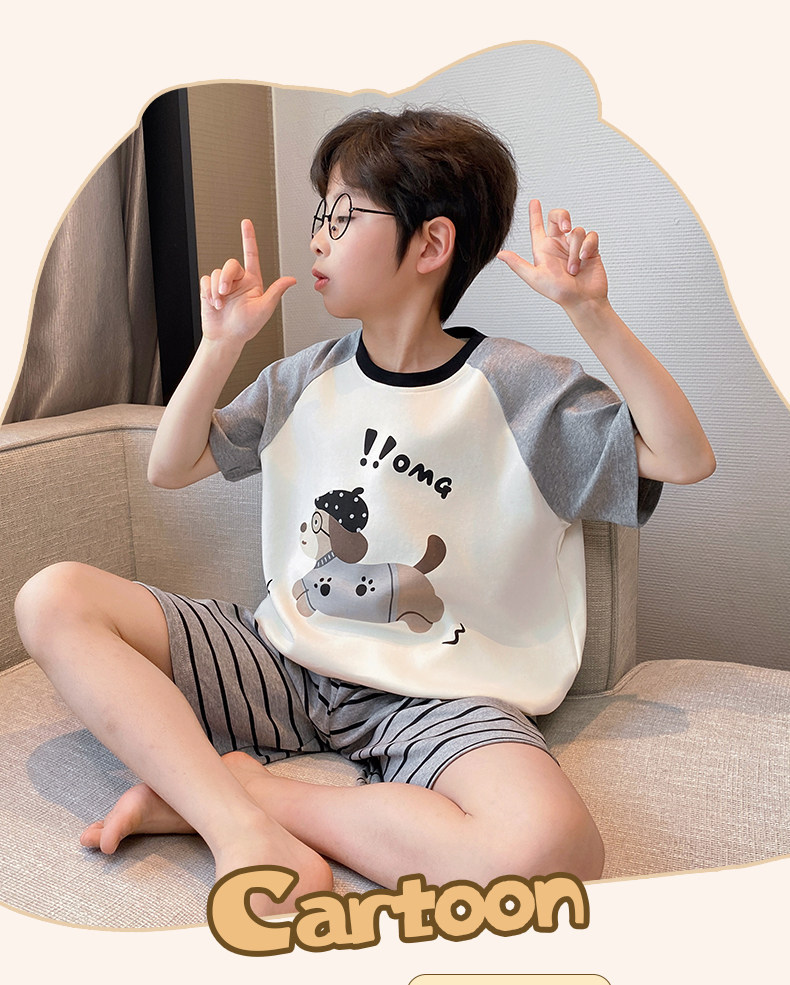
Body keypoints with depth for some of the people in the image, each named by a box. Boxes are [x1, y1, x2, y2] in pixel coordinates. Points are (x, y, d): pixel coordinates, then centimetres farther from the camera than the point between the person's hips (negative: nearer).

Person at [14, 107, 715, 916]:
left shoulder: (519, 389, -3)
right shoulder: (308, 379, 9)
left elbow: (687, 458, -8)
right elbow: (170, 468, 14)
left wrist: (592, 313, -16)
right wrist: (221, 343, 1)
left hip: (436, 696, -3)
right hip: (285, 663, 4)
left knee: (551, 849, -35)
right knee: (53, 600, -12)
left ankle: (228, 786, -18)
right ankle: (246, 828, -22)